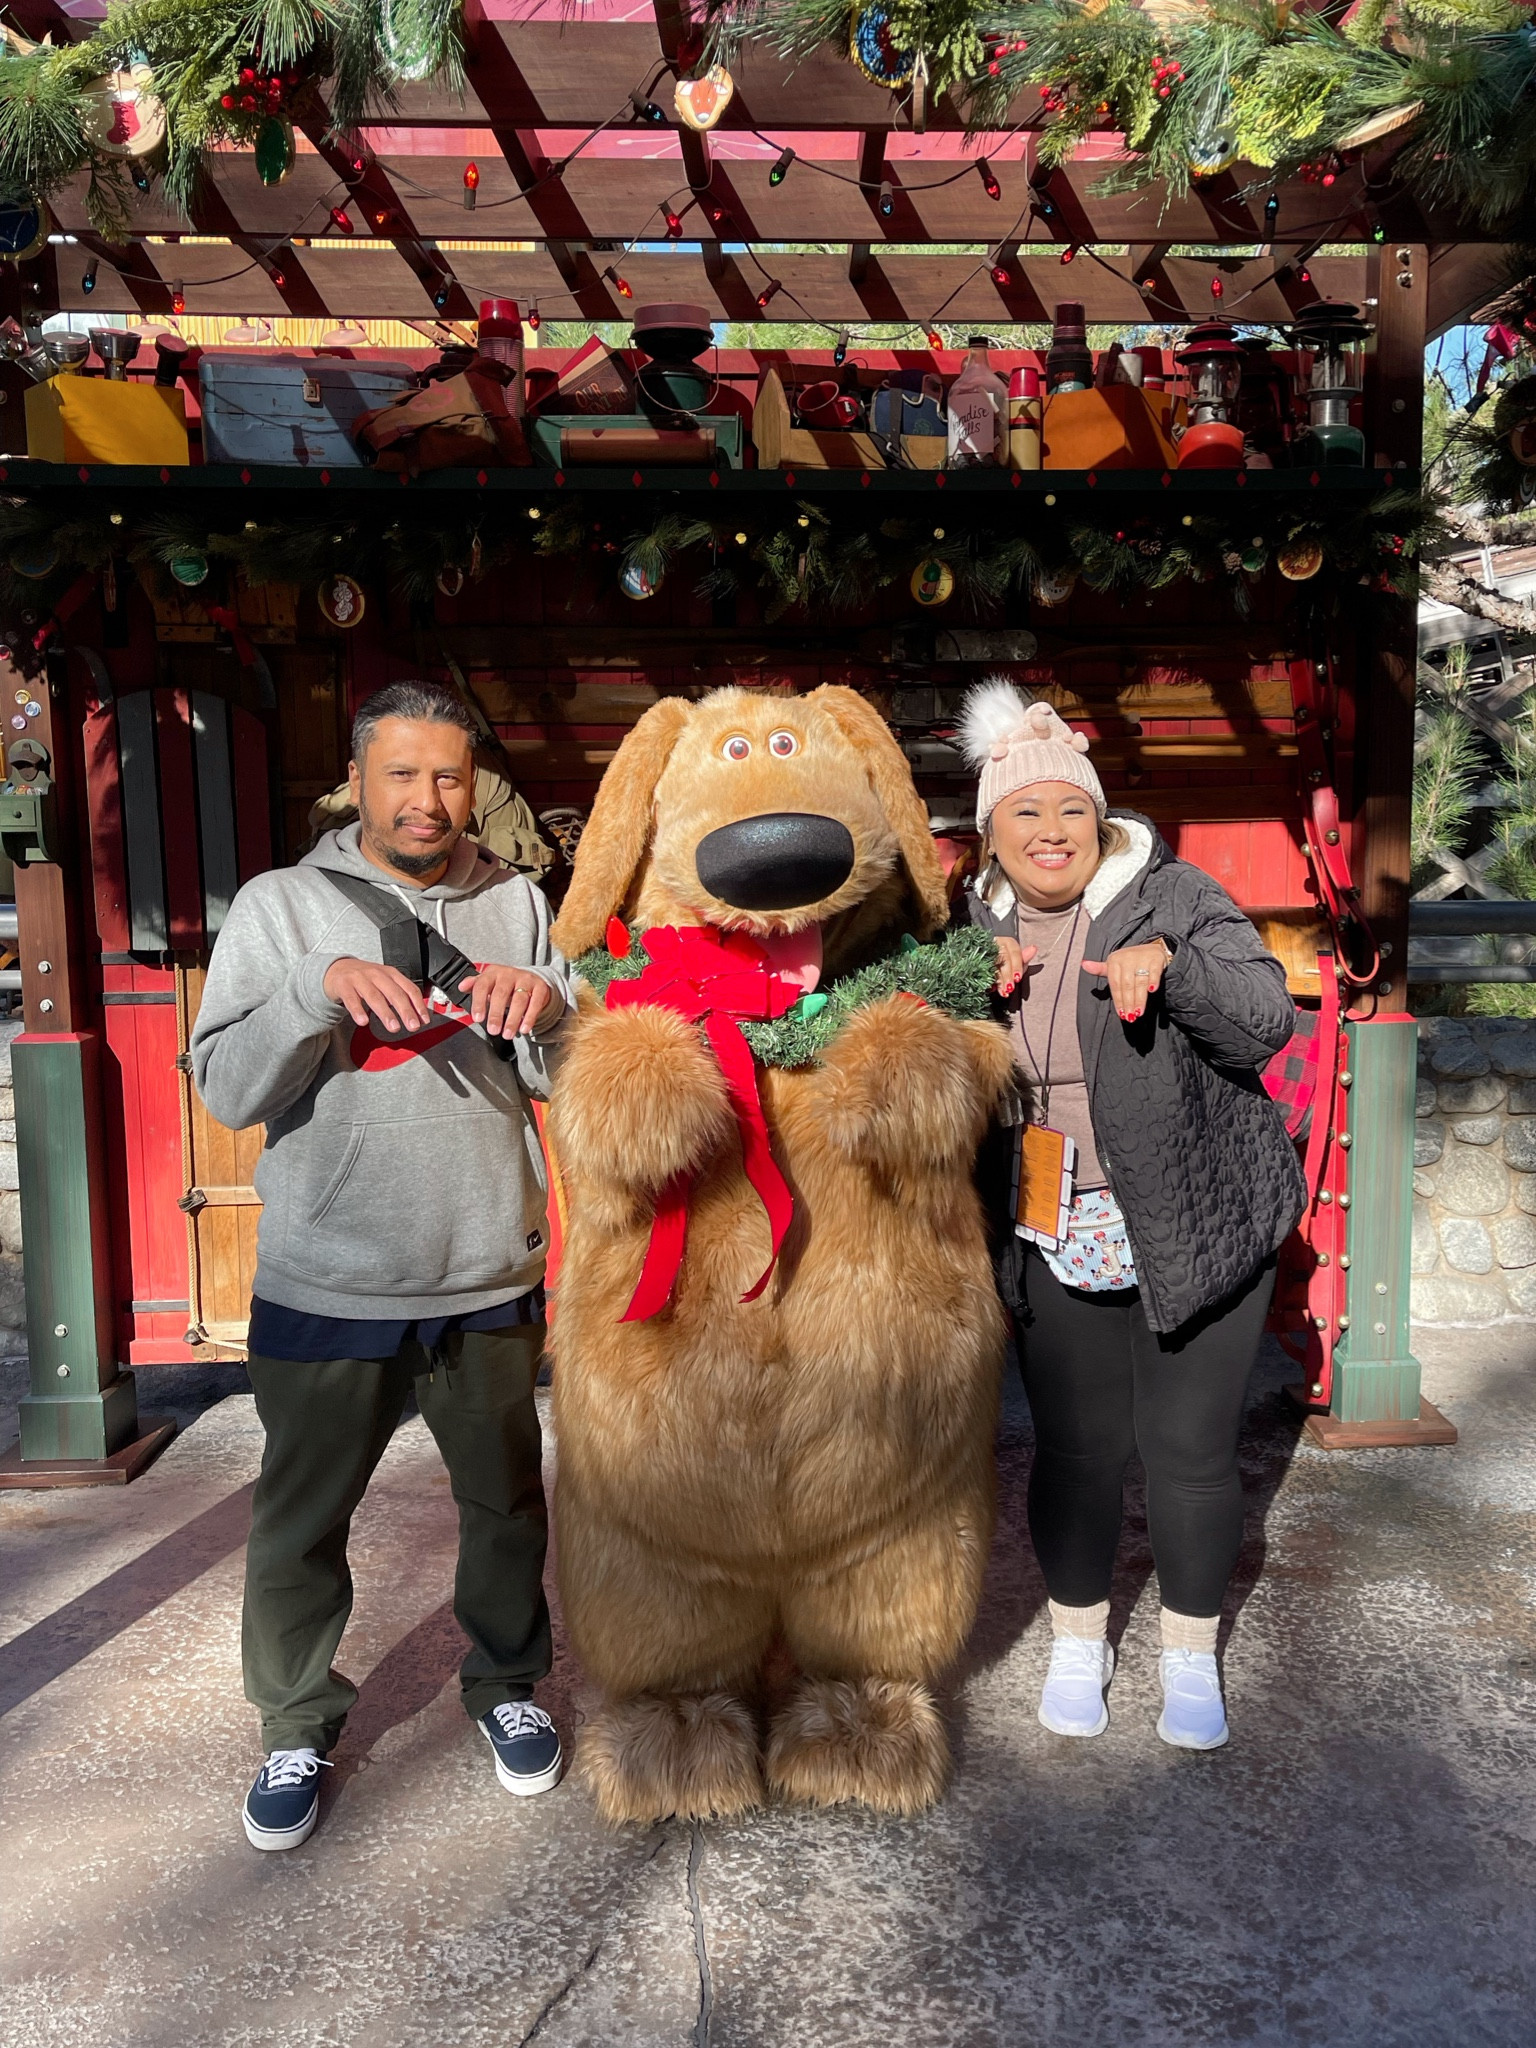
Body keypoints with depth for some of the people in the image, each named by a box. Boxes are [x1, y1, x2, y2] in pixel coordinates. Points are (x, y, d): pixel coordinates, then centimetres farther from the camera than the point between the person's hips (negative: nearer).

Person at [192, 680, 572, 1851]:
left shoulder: (518, 905, 3)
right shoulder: (279, 907, -1)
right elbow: (227, 1090, -9)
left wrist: (545, 1009, -20)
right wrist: (317, 989, -24)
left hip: (488, 1281, 2)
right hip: (326, 1286, -1)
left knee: (507, 1502, 16)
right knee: (300, 1521, 12)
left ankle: (507, 1684, 41)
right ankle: (299, 1725, 35)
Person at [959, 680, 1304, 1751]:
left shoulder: (1176, 897, -7)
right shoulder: (975, 927, 4)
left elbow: (1269, 1022, -12)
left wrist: (1167, 963, -29)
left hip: (1199, 1226, -2)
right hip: (1057, 1239, 3)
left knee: (1191, 1450, 7)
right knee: (1075, 1447, 11)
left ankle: (1192, 1654, 31)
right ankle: (1080, 1639, 35)